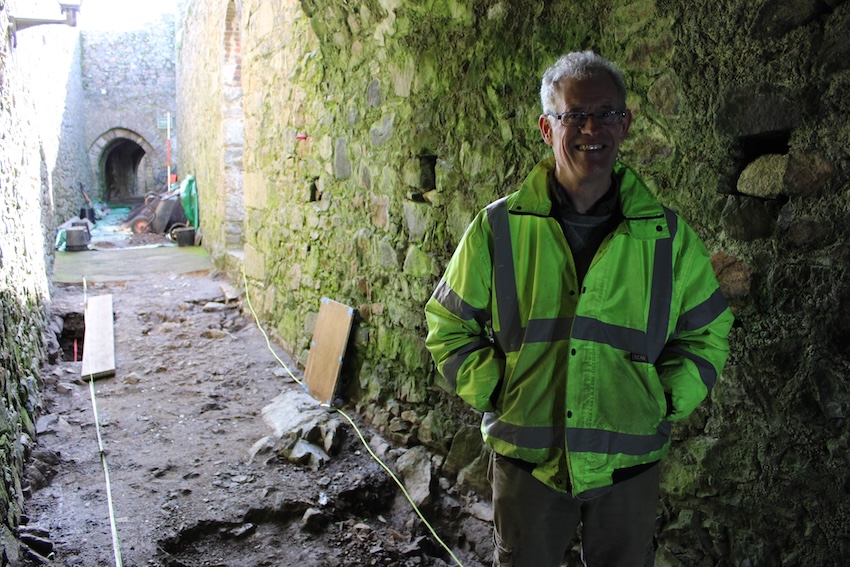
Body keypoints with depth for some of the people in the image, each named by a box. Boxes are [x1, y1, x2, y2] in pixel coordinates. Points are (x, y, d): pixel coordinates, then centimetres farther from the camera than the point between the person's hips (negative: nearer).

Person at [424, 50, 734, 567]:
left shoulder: (669, 234, -3)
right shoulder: (500, 226, -7)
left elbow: (708, 334, 7)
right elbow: (447, 326, 1)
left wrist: (664, 403, -3)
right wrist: (493, 393, -8)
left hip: (630, 466, 1)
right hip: (526, 461, -1)